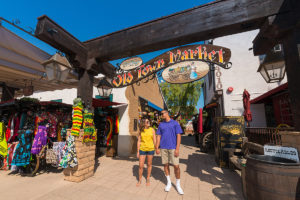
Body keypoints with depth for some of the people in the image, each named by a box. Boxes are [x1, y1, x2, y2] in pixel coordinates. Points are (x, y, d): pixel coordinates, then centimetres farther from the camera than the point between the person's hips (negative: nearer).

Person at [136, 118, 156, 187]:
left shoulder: (152, 130, -3)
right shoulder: (141, 131, -1)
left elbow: (154, 140, 1)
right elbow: (139, 141, 3)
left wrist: (156, 149, -1)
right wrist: (138, 151, 2)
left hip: (150, 149, 0)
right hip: (142, 149, 0)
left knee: (149, 164, 13)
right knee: (141, 166, 4)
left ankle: (148, 179, 34)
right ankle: (139, 180, 27)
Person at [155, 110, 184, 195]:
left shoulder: (175, 123, -1)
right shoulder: (161, 124, 8)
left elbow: (178, 136, -5)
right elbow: (158, 136, 8)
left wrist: (177, 149, -12)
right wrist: (157, 148, 2)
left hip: (173, 148, -3)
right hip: (163, 148, 3)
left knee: (176, 166, -1)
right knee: (166, 165, 11)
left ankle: (178, 185, 20)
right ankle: (169, 183, 30)